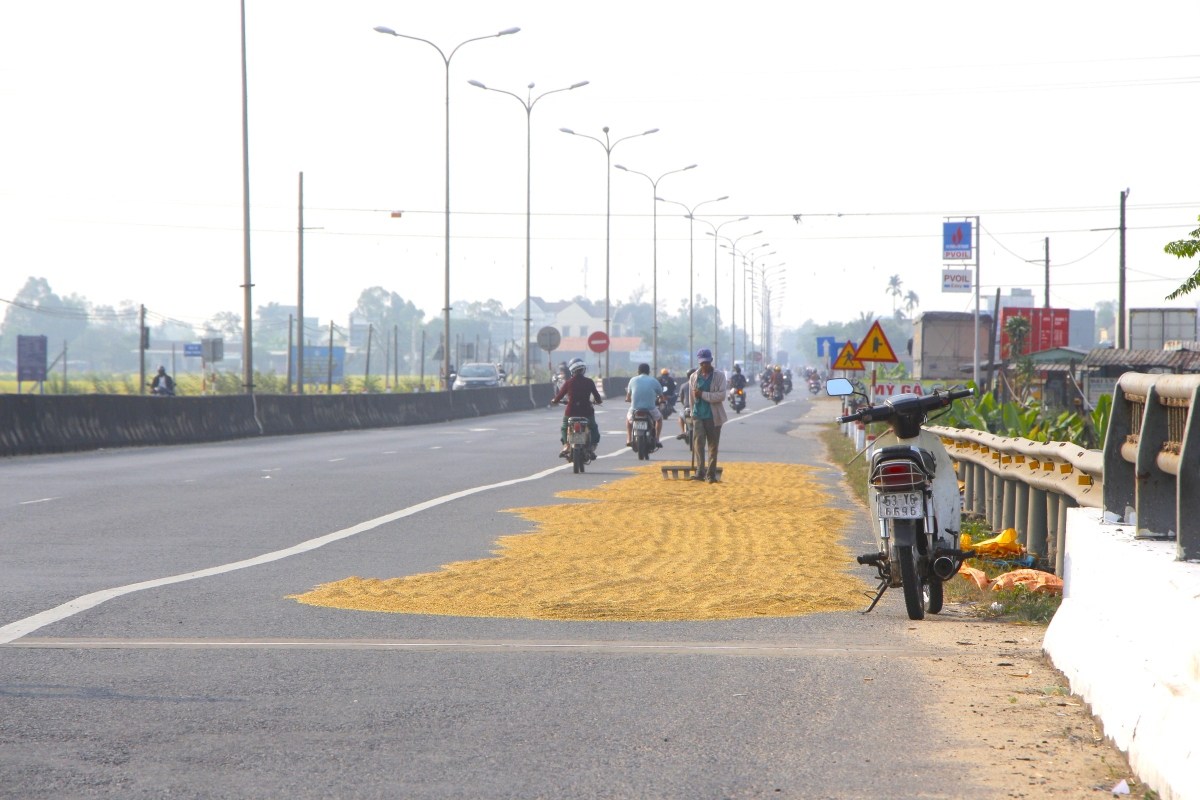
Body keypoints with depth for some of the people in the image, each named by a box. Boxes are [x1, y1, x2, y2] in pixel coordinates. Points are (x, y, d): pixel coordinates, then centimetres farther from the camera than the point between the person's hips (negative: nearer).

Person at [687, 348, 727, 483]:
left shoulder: (719, 376, -1)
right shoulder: (694, 377, 9)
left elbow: (721, 395, -12)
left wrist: (703, 394, -16)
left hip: (713, 416, -1)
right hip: (698, 415, 1)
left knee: (713, 446, 5)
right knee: (698, 441, -18)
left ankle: (711, 474, 14)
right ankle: (700, 471, -25)